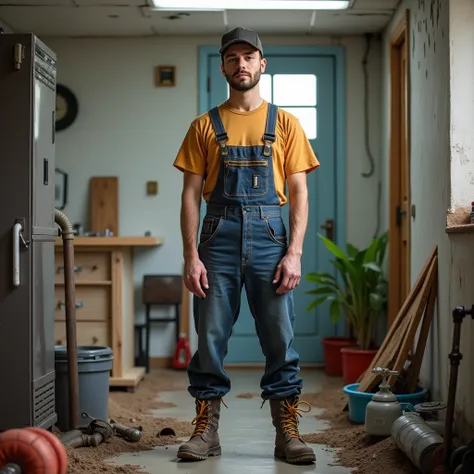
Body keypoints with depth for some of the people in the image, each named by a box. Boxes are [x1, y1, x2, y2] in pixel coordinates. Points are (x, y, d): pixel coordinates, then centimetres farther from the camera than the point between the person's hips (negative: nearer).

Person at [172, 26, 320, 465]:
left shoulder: (285, 123, 9)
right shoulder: (205, 127, 9)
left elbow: (299, 193, 5)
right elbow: (191, 194, 6)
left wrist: (294, 253, -6)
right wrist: (191, 256, -4)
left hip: (270, 236, 0)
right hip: (218, 237, 1)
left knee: (280, 338, 1)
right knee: (211, 337, 2)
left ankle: (288, 432, 9)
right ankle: (206, 430, 12)